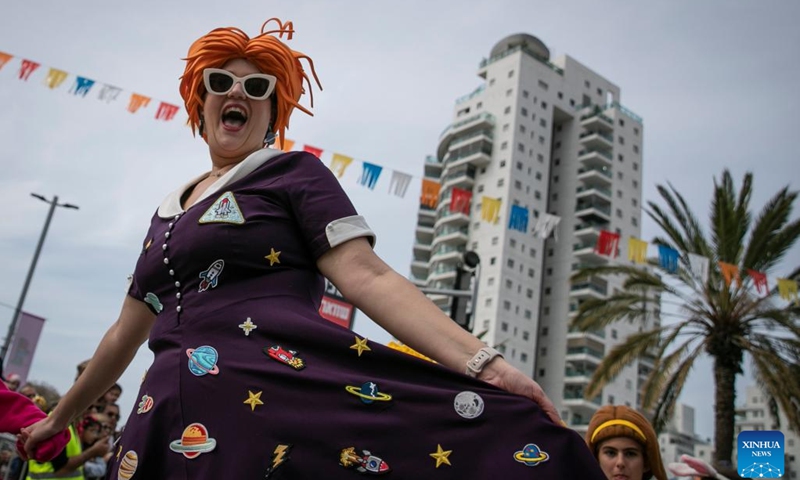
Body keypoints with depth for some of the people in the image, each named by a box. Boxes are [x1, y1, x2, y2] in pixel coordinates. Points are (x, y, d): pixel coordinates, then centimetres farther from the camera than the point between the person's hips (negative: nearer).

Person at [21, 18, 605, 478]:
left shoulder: (295, 172, 5)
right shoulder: (169, 213, 23)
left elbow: (368, 277, -8)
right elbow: (127, 332, 30)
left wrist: (484, 364, -20)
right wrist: (59, 417, 39)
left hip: (281, 397, -5)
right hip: (176, 419, 6)